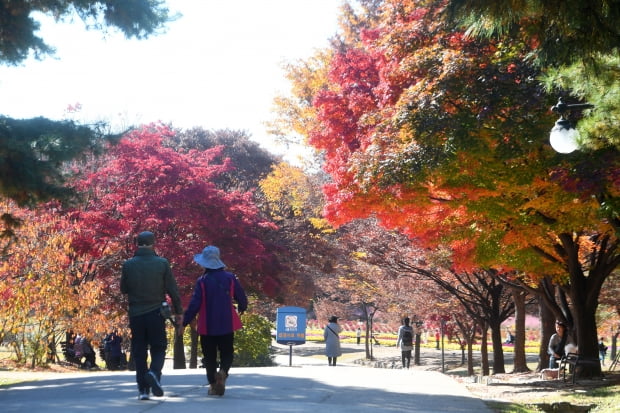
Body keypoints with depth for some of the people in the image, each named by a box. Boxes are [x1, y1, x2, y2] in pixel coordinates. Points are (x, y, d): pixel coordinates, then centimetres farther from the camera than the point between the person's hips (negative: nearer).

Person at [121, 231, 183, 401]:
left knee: (139, 351, 9)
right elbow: (173, 290, -3)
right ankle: (154, 372, -19)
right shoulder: (162, 263, -5)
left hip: (135, 314, 1)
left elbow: (123, 289, 7)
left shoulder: (128, 264, -3)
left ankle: (143, 389, 6)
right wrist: (179, 312, 6)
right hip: (156, 313, -1)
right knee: (158, 348, 10)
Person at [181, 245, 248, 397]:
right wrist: (242, 308, 26)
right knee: (227, 354, 12)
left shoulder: (202, 281, -10)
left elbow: (194, 304, -14)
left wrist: (185, 322, -7)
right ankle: (223, 372, -16)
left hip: (207, 327, -1)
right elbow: (242, 298, 4)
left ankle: (213, 384, 8)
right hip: (227, 325, 1)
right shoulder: (230, 278, -2)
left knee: (210, 356, 11)